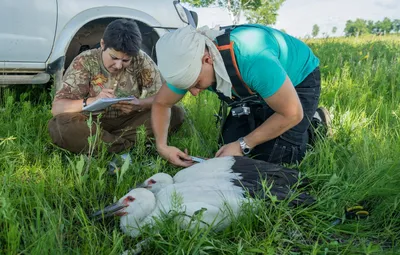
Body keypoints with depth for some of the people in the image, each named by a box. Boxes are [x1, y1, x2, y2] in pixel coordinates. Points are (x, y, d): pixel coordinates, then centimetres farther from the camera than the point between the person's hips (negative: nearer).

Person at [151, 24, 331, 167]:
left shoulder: (253, 58, -44)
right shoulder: (188, 66, -23)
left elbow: (292, 114, -33)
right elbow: (161, 103, -5)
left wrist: (243, 145, -28)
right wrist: (162, 146, -21)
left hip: (300, 79, -6)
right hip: (257, 89, 6)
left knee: (270, 157, -17)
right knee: (229, 146, -2)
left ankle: (316, 123, 9)